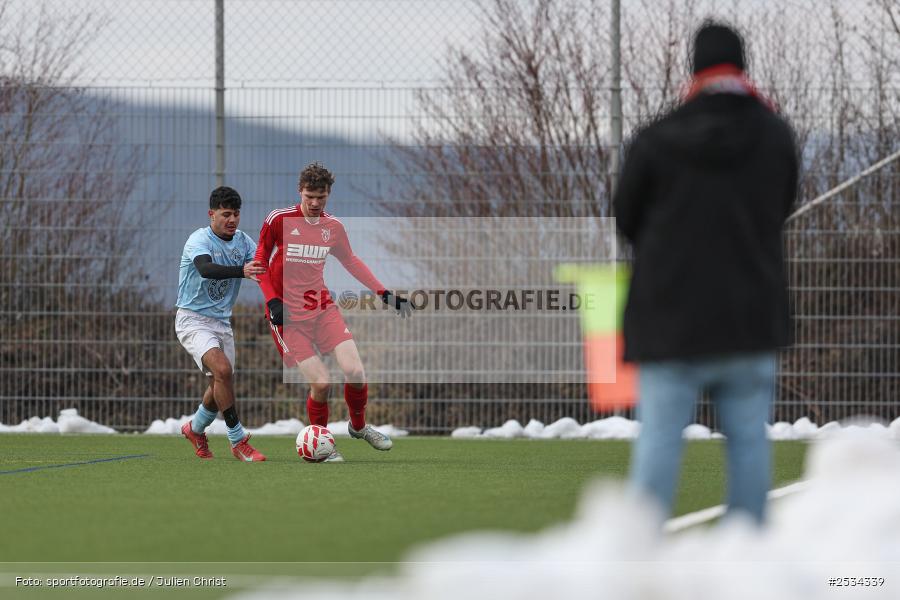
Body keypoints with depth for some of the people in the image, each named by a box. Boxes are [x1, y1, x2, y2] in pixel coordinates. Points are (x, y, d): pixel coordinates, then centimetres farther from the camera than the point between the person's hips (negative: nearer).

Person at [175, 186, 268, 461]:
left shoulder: (243, 241, 3)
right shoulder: (199, 240, -17)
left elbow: (261, 270, -10)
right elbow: (206, 269, -38)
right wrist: (241, 270, -54)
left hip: (221, 322, 7)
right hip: (193, 320, -7)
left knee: (219, 387, 11)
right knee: (222, 369, -26)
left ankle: (195, 429, 41)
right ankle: (238, 441, -21)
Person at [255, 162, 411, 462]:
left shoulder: (333, 227, 5)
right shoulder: (279, 220, -9)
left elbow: (351, 262, 20)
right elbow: (260, 261, 1)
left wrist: (383, 293, 15)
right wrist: (272, 300, -10)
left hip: (323, 308, 4)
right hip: (287, 315, -4)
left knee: (355, 373, -11)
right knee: (321, 382, -15)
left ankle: (359, 426, 19)